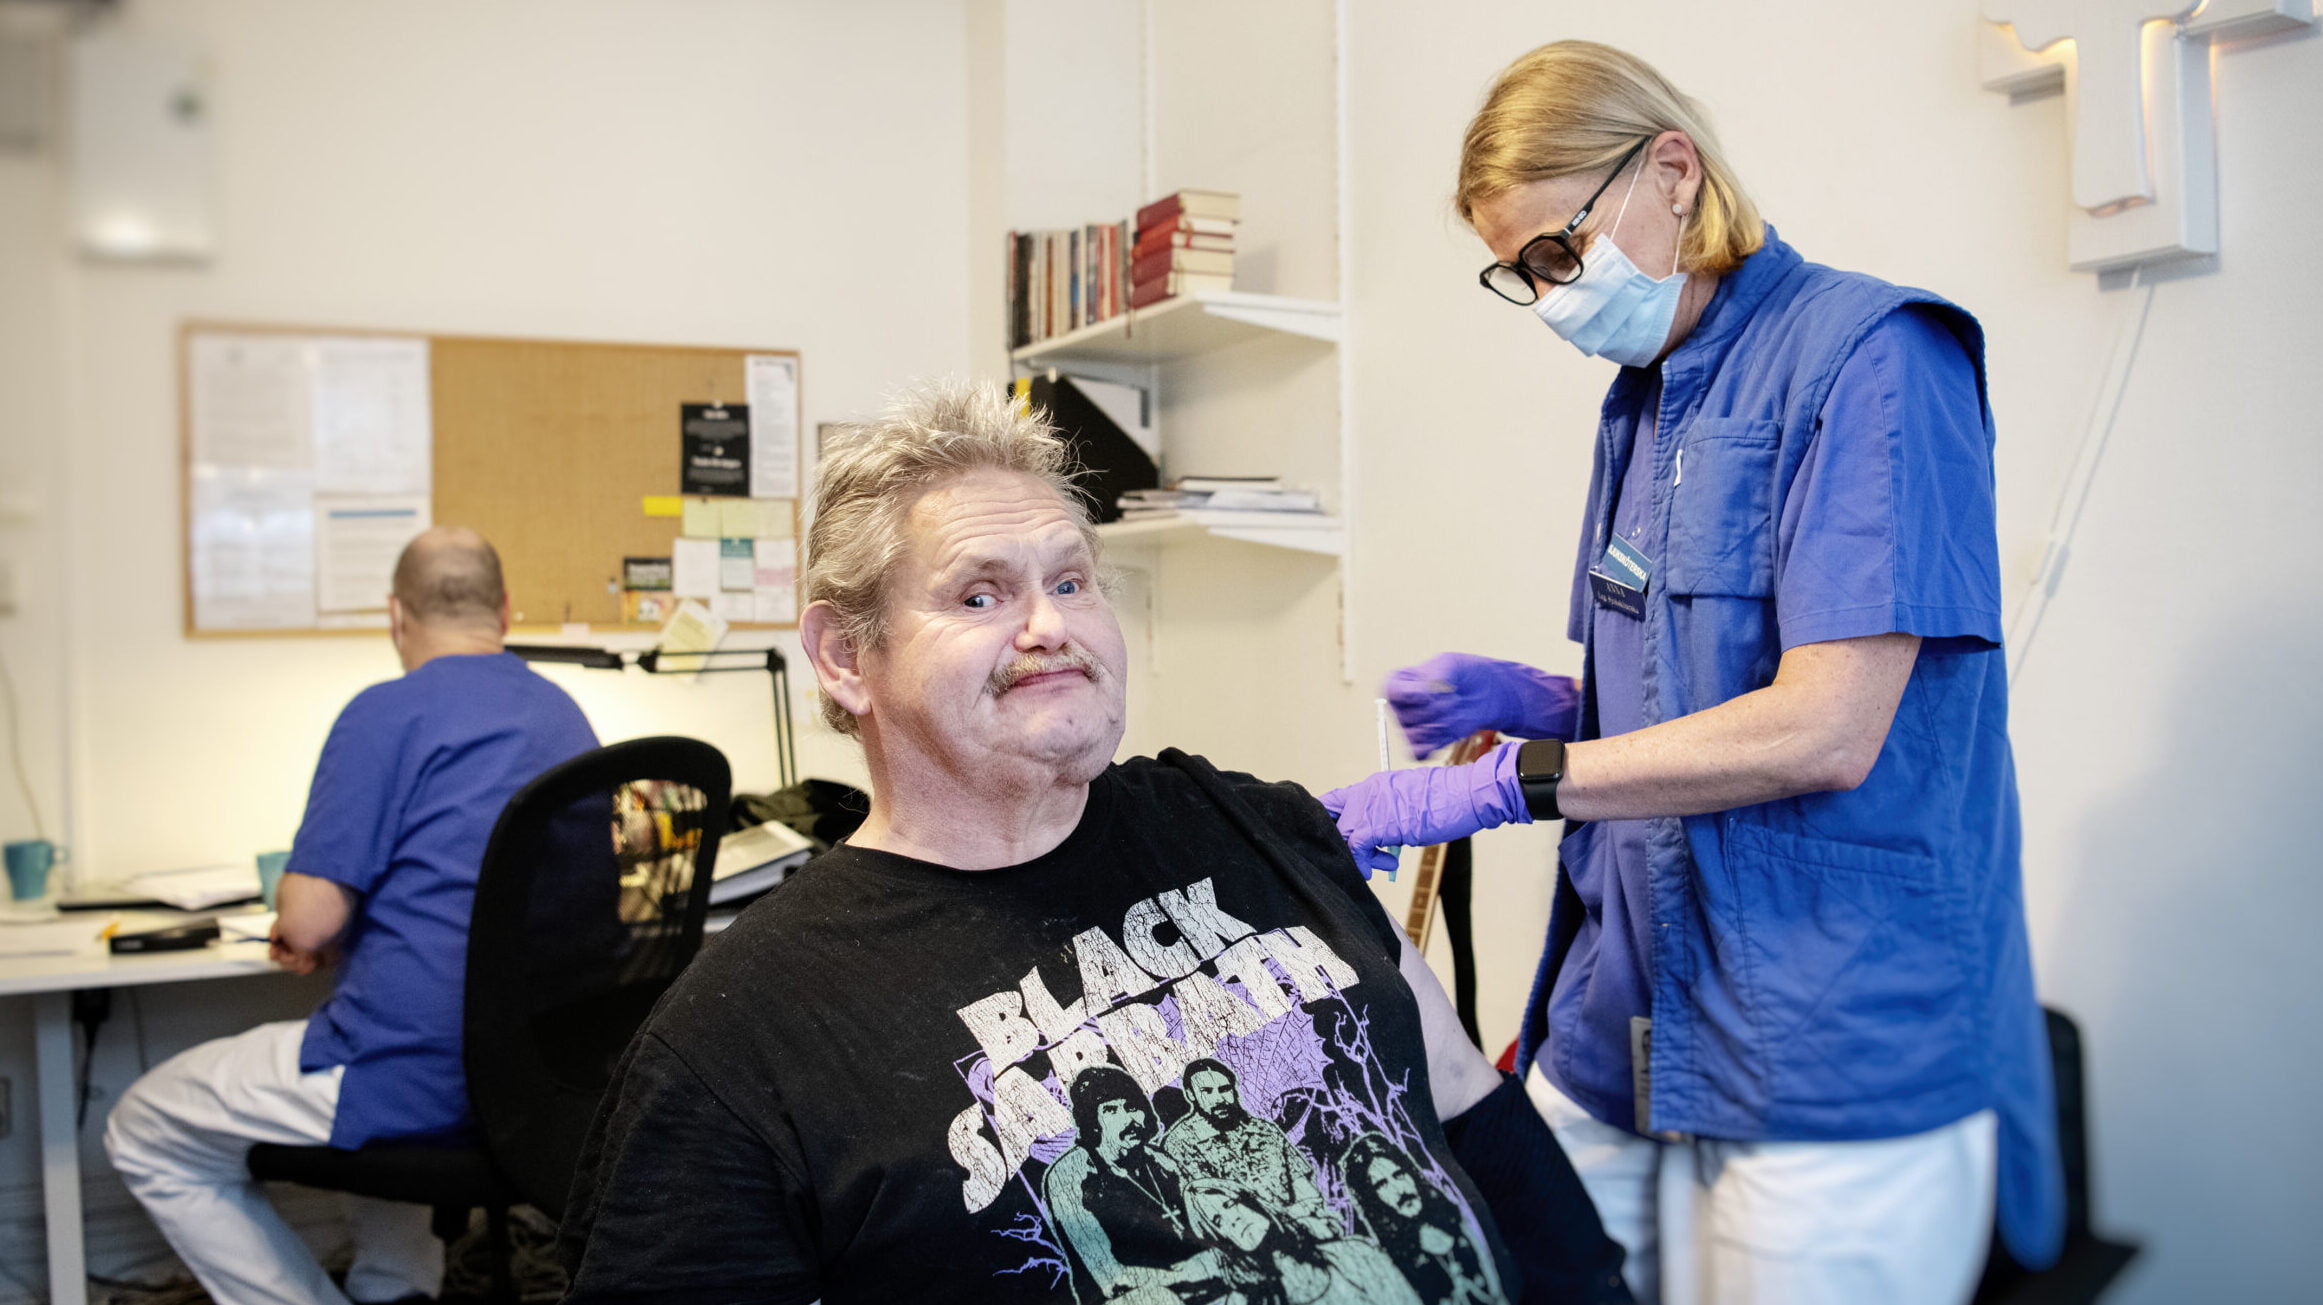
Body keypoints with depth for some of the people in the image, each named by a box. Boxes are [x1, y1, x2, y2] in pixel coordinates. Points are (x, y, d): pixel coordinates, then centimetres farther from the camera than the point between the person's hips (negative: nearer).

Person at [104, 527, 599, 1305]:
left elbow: (308, 922, -15)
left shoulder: (390, 713, -12)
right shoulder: (565, 716, 10)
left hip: (422, 1079, -7)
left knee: (141, 1136, 16)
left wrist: (306, 932, 8)